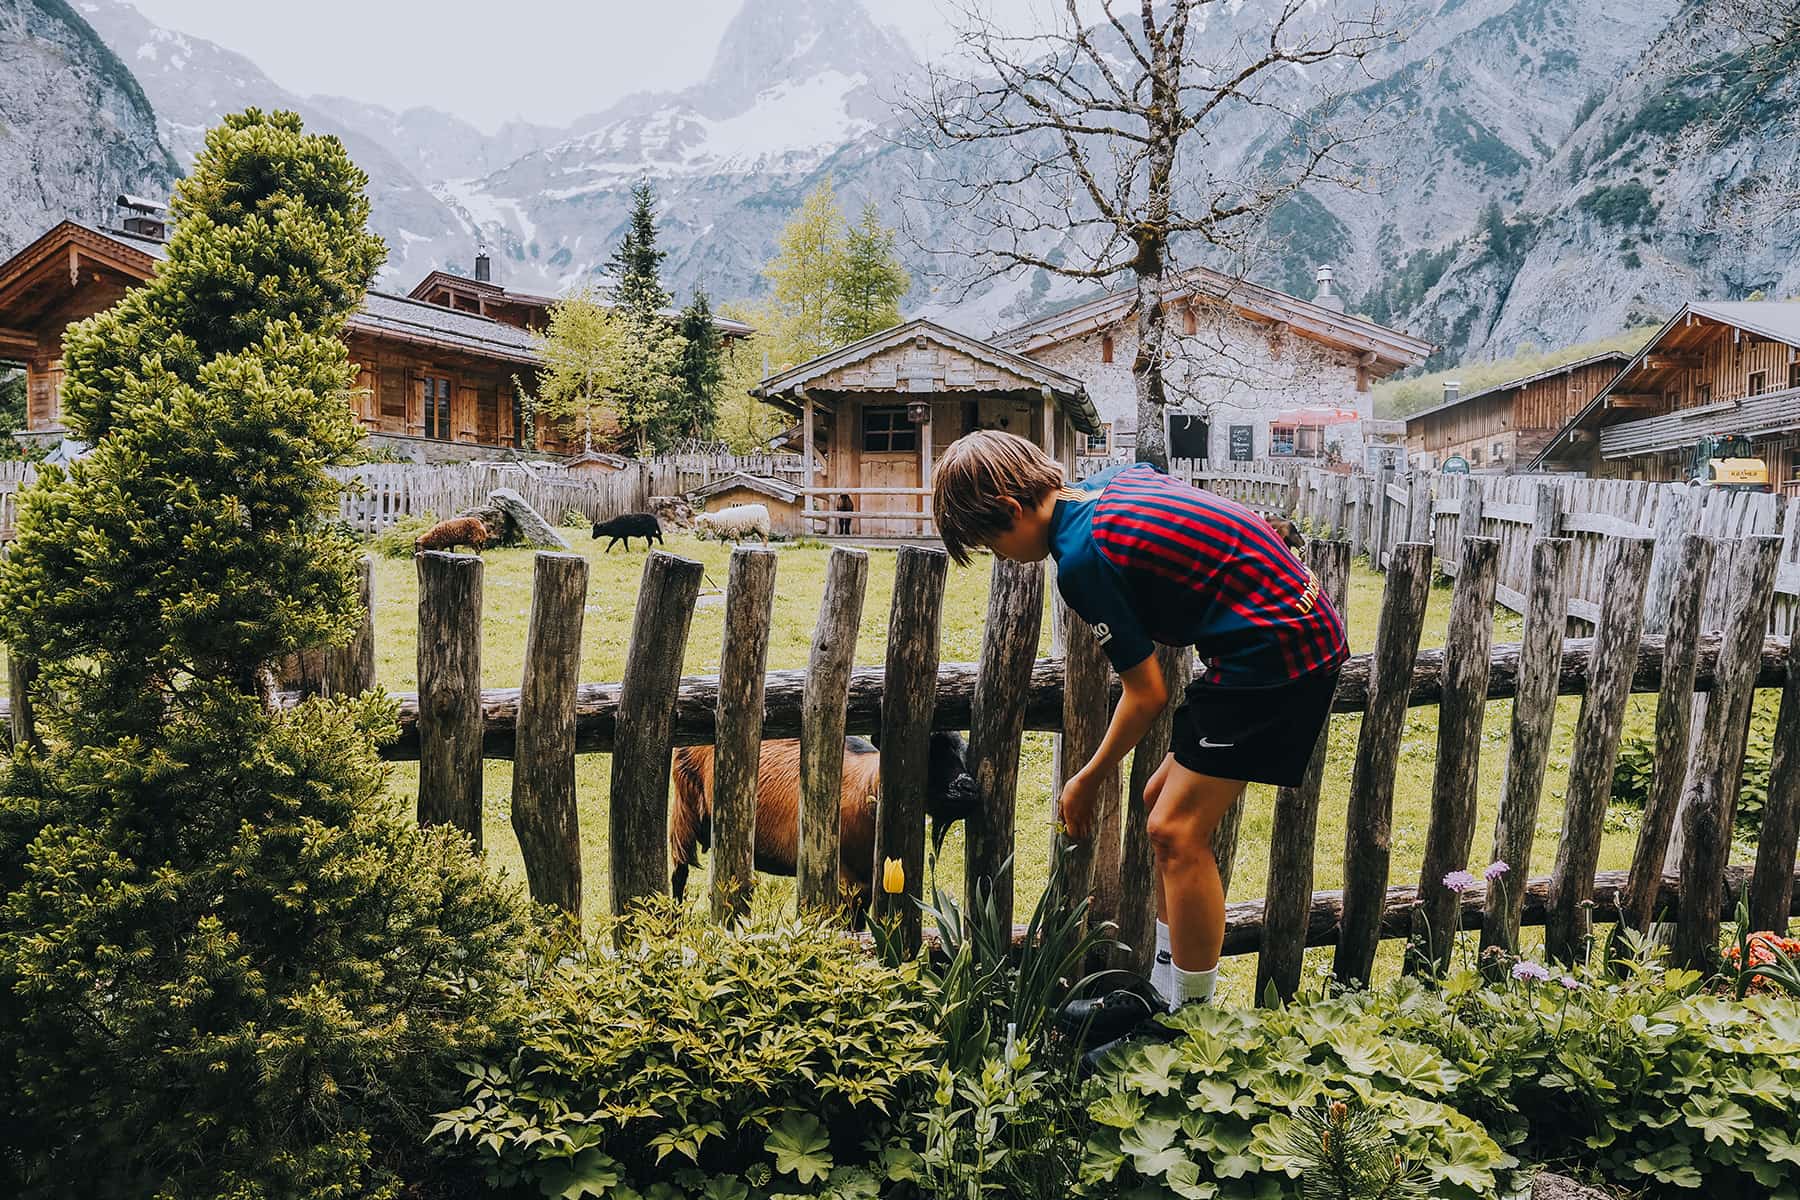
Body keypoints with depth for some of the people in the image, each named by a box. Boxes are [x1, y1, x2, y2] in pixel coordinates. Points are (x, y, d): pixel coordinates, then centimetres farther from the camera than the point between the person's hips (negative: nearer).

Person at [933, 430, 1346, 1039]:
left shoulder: (1082, 559, -19)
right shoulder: (1114, 478, 7)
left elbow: (1148, 694, -12)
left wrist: (1085, 782, 1)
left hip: (1272, 656, -10)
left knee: (1177, 831, -7)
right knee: (1163, 802, 13)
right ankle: (1165, 993, 22)